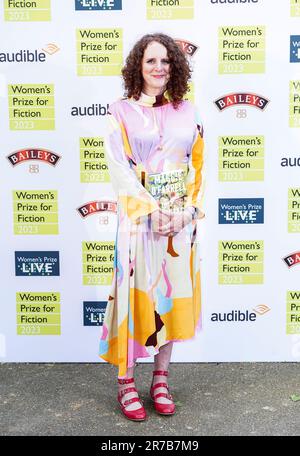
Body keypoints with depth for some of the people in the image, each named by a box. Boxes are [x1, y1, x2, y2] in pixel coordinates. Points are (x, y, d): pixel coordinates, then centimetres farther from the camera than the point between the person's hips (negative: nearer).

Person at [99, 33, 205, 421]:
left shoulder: (187, 112, 9)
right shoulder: (121, 112, 0)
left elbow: (196, 166, 7)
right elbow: (120, 168, -8)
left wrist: (186, 210, -6)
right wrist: (152, 211, -16)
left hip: (180, 220, 3)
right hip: (139, 219, -3)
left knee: (172, 296, 8)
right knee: (135, 295, 0)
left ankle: (161, 379, 23)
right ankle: (126, 384, 14)